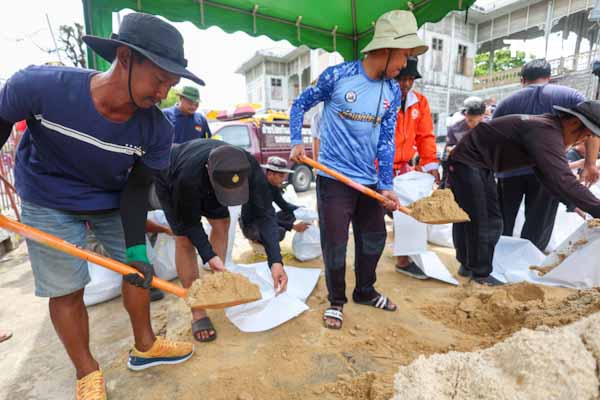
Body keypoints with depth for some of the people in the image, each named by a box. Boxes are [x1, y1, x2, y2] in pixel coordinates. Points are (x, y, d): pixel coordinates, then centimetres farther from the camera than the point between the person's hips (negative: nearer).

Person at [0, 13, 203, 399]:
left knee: (137, 268, 8)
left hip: (114, 200, 2)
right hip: (50, 201, -2)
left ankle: (144, 346, 33)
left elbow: (136, 190, -16)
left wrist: (136, 248, -23)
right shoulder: (38, 85, -29)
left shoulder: (157, 130, -24)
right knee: (67, 290, 4)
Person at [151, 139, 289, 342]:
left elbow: (265, 213, -35)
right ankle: (197, 313, -4)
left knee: (222, 223, -3)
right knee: (184, 239, -14)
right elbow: (189, 222, -28)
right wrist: (209, 256, -36)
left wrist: (275, 261, -43)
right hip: (169, 181, -3)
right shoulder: (188, 174, -45)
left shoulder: (250, 167, -38)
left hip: (205, 183, 4)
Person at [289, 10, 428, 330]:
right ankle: (336, 301, 26)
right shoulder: (337, 75, -8)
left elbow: (386, 141, 3)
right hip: (334, 177, -5)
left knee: (375, 238, 15)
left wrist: (385, 186, -6)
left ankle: (365, 292, 39)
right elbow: (300, 105, 4)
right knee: (335, 244, 2)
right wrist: (296, 142, -9)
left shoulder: (393, 92, 5)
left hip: (369, 180, 6)